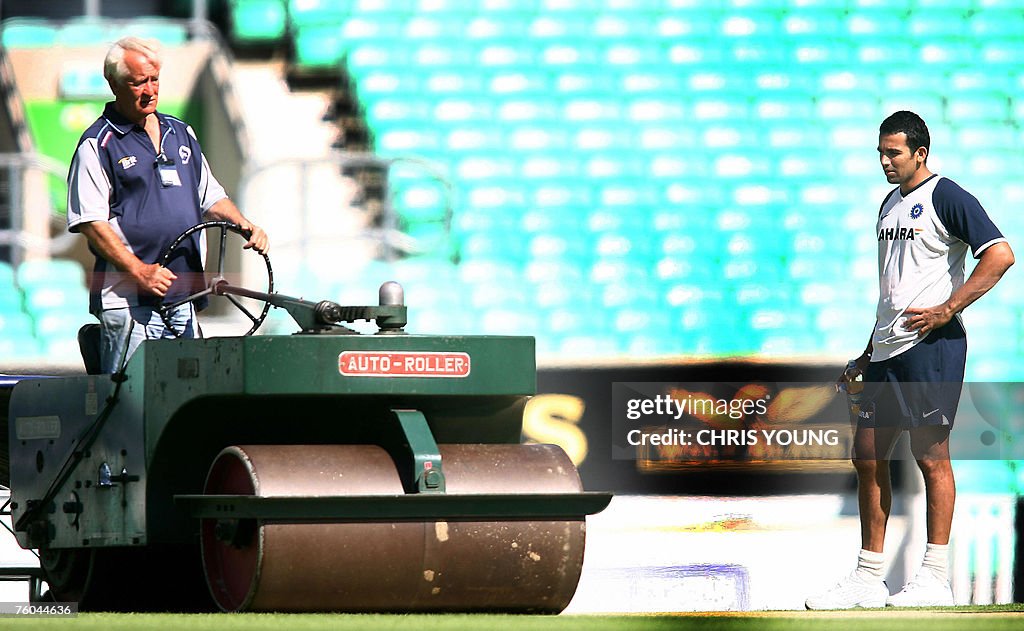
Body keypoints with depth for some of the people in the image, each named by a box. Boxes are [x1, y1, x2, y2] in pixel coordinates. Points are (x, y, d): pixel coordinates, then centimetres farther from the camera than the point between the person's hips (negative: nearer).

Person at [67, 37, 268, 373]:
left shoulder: (182, 134, 18)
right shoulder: (97, 144, -3)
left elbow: (211, 196, 26)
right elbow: (91, 221, -10)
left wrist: (244, 225, 5)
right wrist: (139, 271, -19)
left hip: (185, 296, 6)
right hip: (128, 300, -6)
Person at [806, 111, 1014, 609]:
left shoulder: (945, 197, -8)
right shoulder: (891, 204, 19)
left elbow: (1000, 255, -17)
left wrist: (947, 309, -19)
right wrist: (870, 354, 24)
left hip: (930, 345, -9)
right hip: (887, 352, 9)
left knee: (930, 455, -5)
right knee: (868, 456, 7)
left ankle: (935, 579, 0)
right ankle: (868, 580, 13)